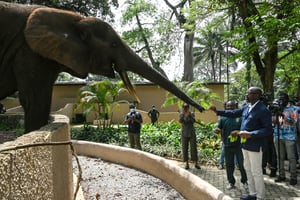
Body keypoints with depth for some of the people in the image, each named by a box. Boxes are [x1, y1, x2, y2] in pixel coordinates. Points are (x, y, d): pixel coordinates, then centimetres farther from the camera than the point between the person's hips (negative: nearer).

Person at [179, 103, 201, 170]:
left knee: (194, 148, -3)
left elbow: (193, 121, -16)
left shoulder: (192, 113, -2)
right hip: (184, 134, 1)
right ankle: (186, 163, 9)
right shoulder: (181, 114, 0)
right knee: (185, 148, 1)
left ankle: (196, 163, 4)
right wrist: (183, 114, -29)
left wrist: (189, 115, -29)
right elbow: (180, 121, -16)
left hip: (192, 133, -1)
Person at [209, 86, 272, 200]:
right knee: (248, 170, 18)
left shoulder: (263, 110, -19)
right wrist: (217, 111, 6)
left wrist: (250, 134, -27)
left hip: (255, 146, -8)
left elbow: (268, 129, -20)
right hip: (245, 144, 8)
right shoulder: (247, 107, 4)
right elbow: (234, 113, 11)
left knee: (256, 172, 4)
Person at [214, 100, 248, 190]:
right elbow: (219, 129, 2)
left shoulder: (240, 117, -1)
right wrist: (217, 130, -22)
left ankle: (244, 181, 26)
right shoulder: (222, 118, 5)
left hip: (239, 145, -2)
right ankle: (231, 182, 25)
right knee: (229, 165, 11)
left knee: (242, 164, 5)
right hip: (227, 145, 2)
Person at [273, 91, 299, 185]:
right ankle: (281, 175, 18)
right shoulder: (277, 108, 11)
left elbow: (293, 122, -10)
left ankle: (293, 177, 8)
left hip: (289, 137, -4)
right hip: (278, 136, 4)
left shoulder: (293, 109, 0)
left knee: (291, 157, 0)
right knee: (280, 157, 9)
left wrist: (283, 114, -20)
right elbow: (274, 122, 7)